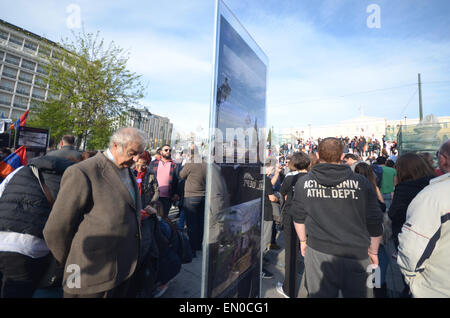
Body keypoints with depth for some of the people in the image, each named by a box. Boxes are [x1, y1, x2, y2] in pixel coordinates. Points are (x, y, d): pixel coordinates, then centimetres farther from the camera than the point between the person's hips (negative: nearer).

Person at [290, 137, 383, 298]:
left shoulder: (303, 182, -5)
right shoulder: (361, 182, -7)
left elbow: (299, 217, 5)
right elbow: (374, 223, 0)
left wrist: (303, 240, 20)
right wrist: (373, 251, 15)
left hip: (317, 252, 1)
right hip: (356, 255, 0)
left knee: (319, 294, 17)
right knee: (359, 293, 20)